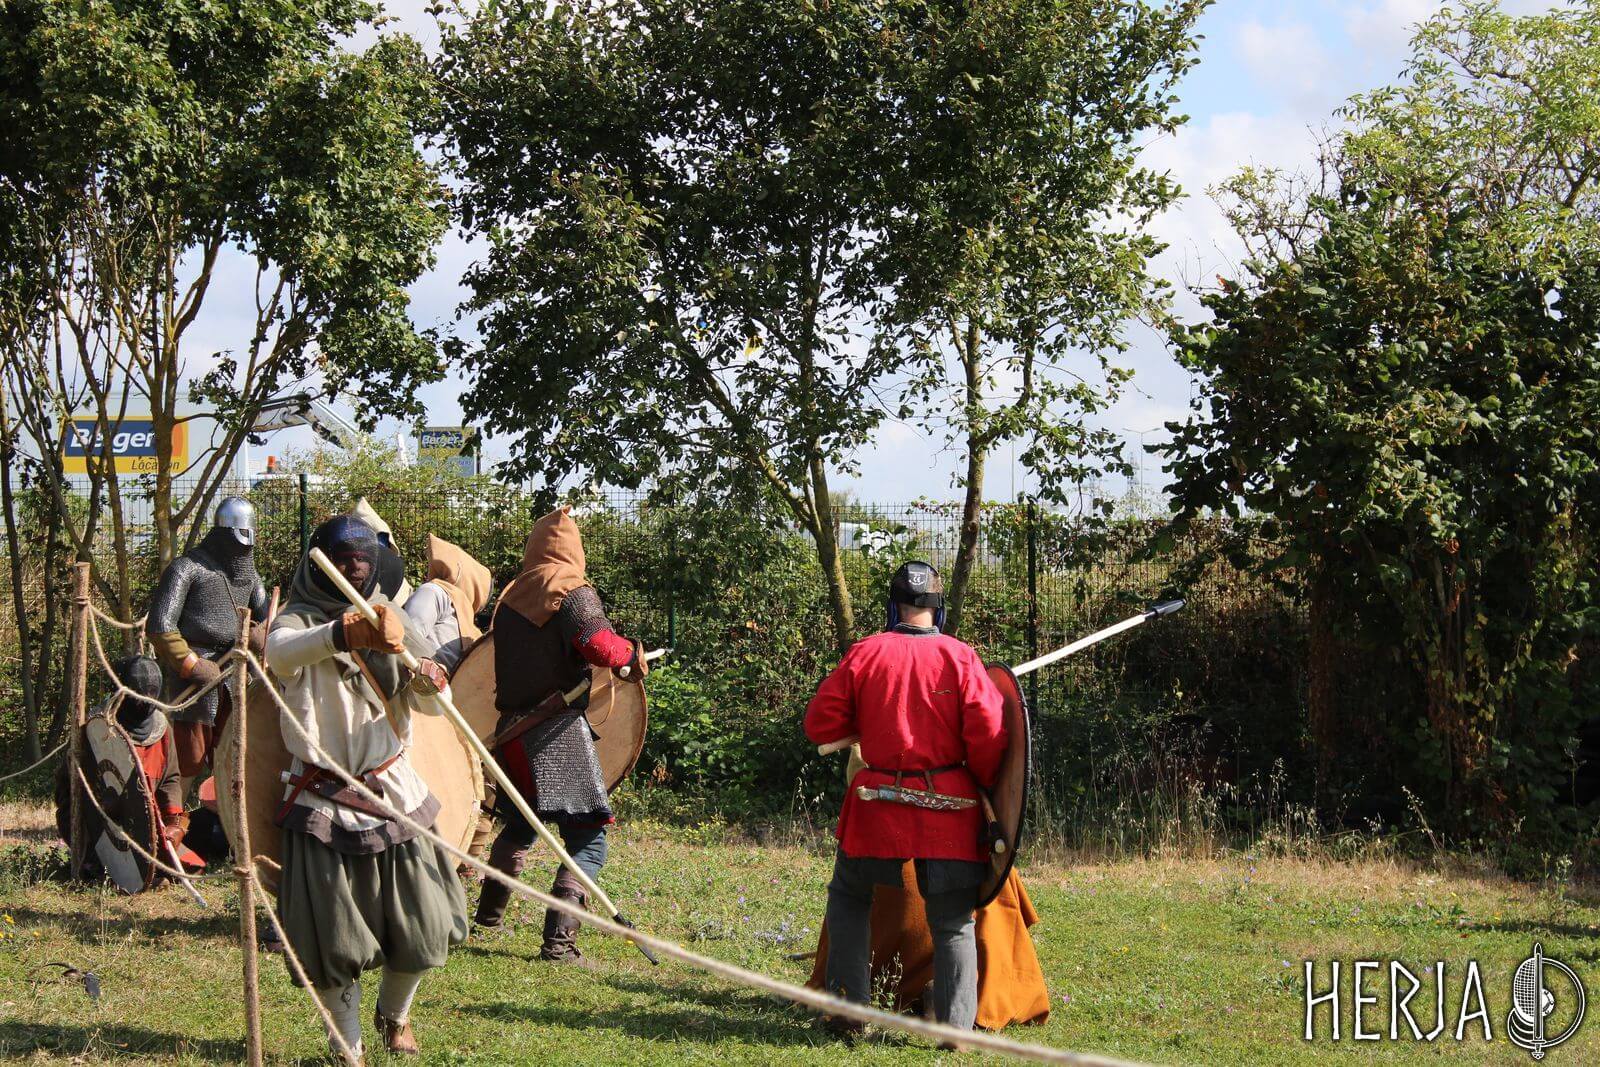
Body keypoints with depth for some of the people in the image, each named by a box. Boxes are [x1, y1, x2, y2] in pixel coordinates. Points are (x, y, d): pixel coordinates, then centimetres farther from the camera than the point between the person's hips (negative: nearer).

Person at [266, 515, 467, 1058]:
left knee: (420, 927, 5)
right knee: (335, 937, -2)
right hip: (324, 803, -3)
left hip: (393, 790, 3)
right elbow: (279, 651, -31)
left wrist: (428, 684, -23)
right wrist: (339, 634, -51)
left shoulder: (390, 621, 7)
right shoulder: (300, 621, -5)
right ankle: (347, 1042, 17)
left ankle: (394, 1016, 32)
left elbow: (431, 705, 3)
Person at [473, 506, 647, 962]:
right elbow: (597, 643, -22)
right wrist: (632, 655, -4)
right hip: (558, 734, -7)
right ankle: (558, 939, -16)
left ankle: (487, 917, 37)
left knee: (520, 826, 29)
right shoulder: (573, 594, -7)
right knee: (587, 840, -4)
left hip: (512, 732, 7)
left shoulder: (510, 597, 11)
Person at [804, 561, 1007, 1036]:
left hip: (879, 805, 1)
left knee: (849, 897, 22)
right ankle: (956, 1027, 1)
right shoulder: (960, 657, -5)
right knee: (953, 921, 9)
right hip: (948, 807, -1)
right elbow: (988, 734, -10)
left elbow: (820, 725, 0)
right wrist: (984, 784, 7)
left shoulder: (864, 653, -3)